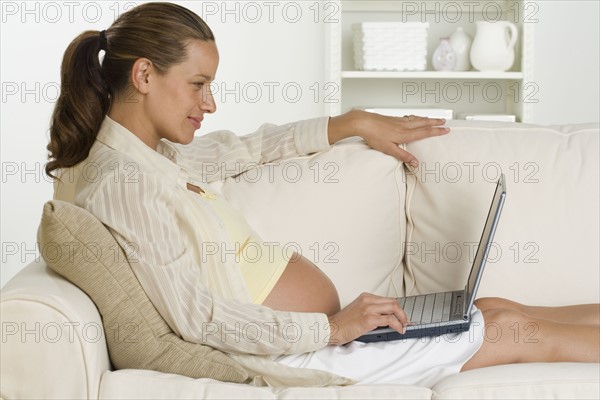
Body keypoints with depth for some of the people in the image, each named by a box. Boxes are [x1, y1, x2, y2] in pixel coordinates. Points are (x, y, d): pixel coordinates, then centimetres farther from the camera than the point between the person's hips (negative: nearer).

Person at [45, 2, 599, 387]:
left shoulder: (155, 155, 7)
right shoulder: (123, 182, -23)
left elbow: (247, 147, 23)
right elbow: (197, 318, -27)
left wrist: (355, 123, 24)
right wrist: (334, 327, -24)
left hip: (322, 326, 9)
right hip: (293, 350, -9)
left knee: (496, 309, 10)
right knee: (514, 331, 1)